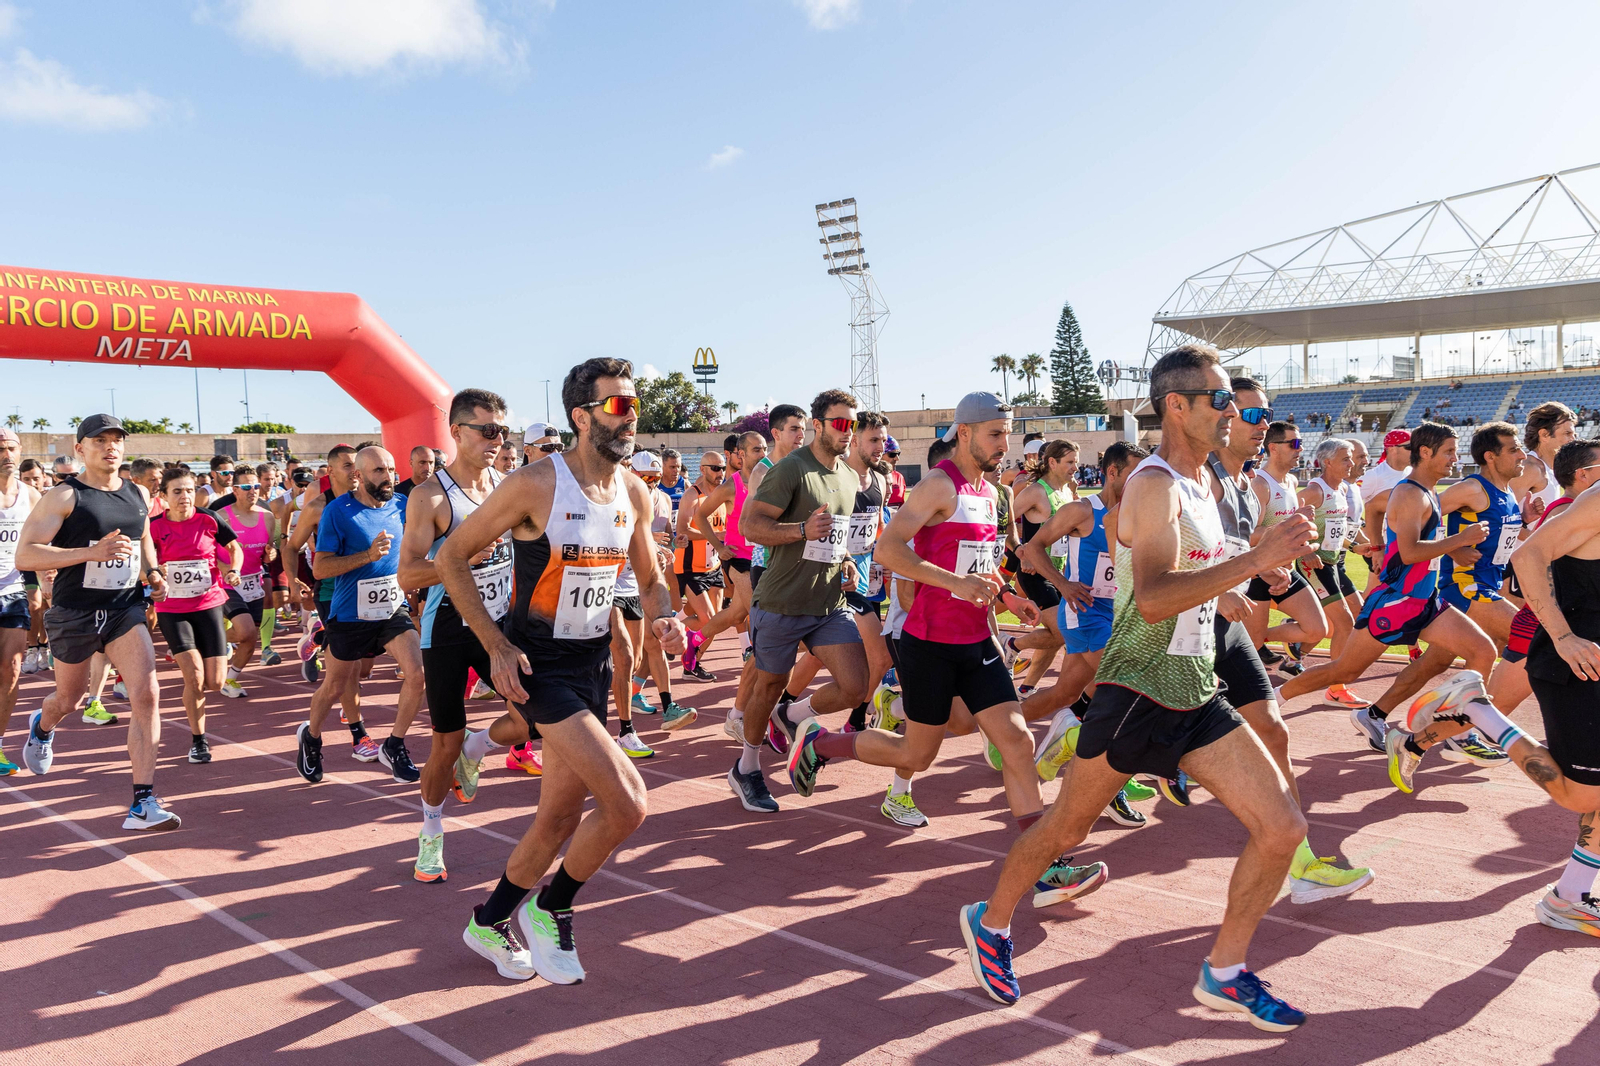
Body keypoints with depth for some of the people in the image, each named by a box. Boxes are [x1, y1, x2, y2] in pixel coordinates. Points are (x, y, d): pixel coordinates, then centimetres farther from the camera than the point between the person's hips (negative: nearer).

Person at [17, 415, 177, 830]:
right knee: (69, 698, 19)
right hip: (74, 612, -3)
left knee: (147, 695, -15)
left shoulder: (138, 495, 6)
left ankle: (143, 804, -13)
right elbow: (25, 555, -18)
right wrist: (91, 552, -28)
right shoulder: (64, 496, -11)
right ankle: (41, 727, 59)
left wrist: (153, 573, 7)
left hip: (125, 608, 3)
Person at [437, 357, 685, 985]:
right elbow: (450, 557, -10)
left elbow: (650, 579, 15)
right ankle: (549, 910, 10)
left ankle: (491, 922, 38)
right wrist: (497, 646, -14)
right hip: (538, 666, -7)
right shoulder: (535, 485, -17)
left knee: (562, 816, 14)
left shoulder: (636, 494, 2)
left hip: (595, 663, 7)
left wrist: (661, 619, -8)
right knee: (627, 804, -17)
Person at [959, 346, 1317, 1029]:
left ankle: (1223, 973, 18)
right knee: (1066, 829, 8)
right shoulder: (1155, 486, -18)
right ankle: (990, 922, 33)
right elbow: (1153, 599, -33)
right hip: (1136, 693, -8)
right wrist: (1256, 559, -36)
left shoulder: (1203, 481, 11)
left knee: (1283, 829, 1)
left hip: (1197, 697, 8)